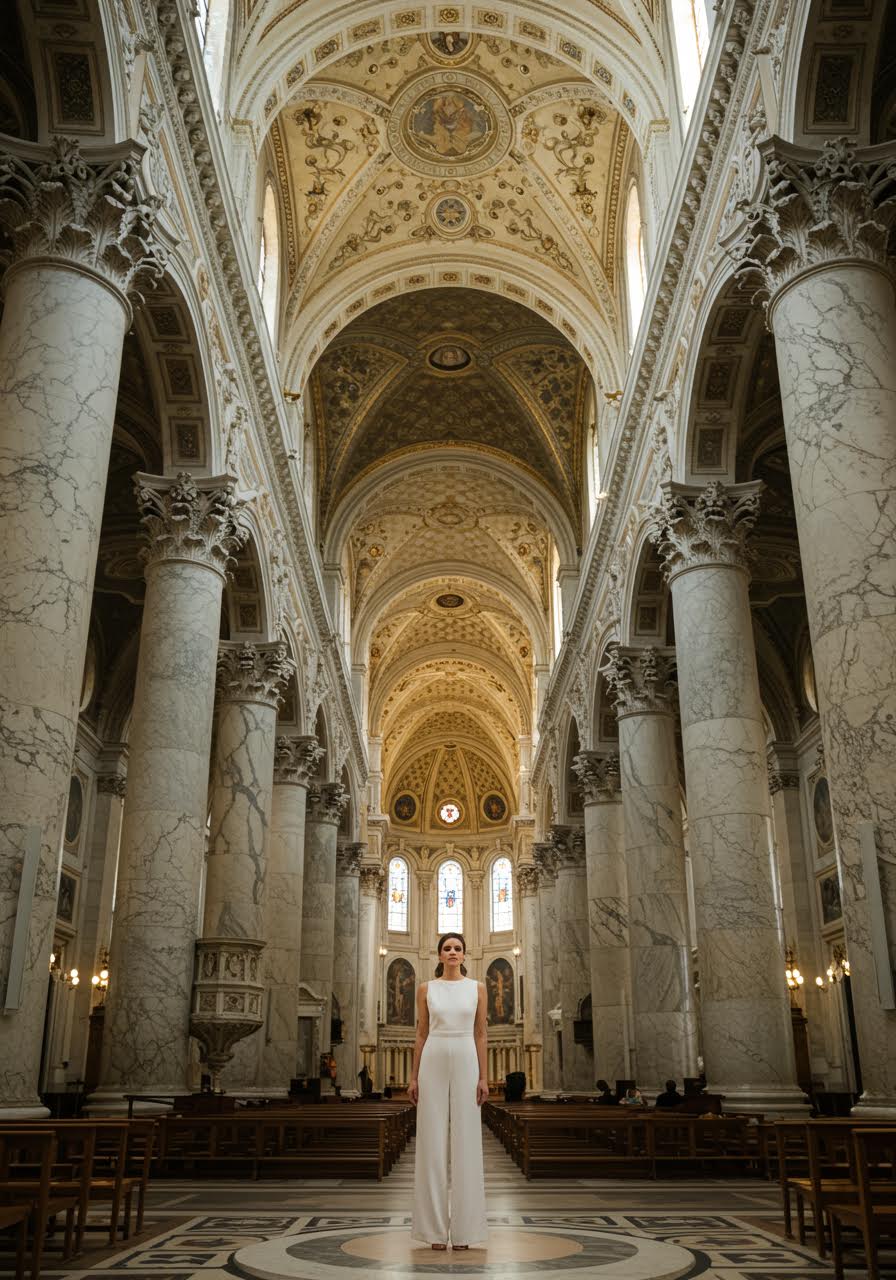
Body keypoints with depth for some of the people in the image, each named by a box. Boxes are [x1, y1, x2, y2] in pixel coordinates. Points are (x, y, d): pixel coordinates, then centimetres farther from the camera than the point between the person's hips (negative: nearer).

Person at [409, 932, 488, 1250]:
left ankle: (463, 1227, 9)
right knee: (433, 1142, 0)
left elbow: (480, 1034, 6)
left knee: (465, 1143, 0)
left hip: (465, 1063, 0)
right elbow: (421, 1034, 7)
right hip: (433, 1063, 0)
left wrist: (484, 1077, 0)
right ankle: (435, 1227, 9)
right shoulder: (426, 989, 6)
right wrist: (413, 1077, 1)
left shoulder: (477, 988, 6)